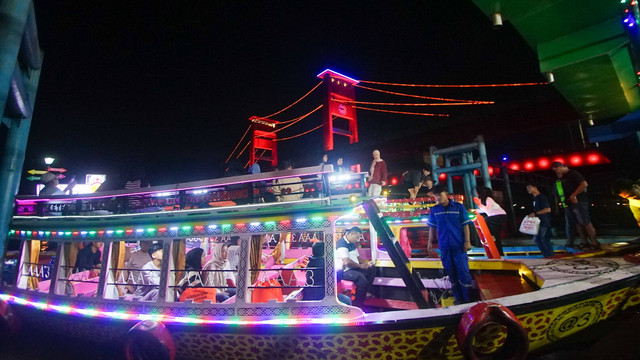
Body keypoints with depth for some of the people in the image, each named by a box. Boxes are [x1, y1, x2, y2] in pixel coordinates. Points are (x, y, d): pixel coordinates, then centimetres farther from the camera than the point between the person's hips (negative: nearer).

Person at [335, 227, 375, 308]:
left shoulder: (352, 244, 13)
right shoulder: (342, 243, -19)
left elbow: (358, 257, 23)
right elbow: (346, 262, -27)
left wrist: (366, 262, 4)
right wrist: (360, 266, -15)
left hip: (353, 268, 10)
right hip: (343, 271, -10)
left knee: (372, 269, 8)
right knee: (361, 278, -31)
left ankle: (365, 292, 13)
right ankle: (357, 304, -18)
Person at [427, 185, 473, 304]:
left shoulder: (459, 207, -2)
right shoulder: (434, 210, 4)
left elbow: (465, 226, -2)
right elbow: (432, 227, 9)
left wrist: (467, 241, -6)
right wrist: (430, 242, 6)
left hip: (459, 245, -2)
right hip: (444, 246, 3)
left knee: (463, 271, 0)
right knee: (451, 273, 10)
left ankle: (468, 299, 15)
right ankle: (458, 298, 24)